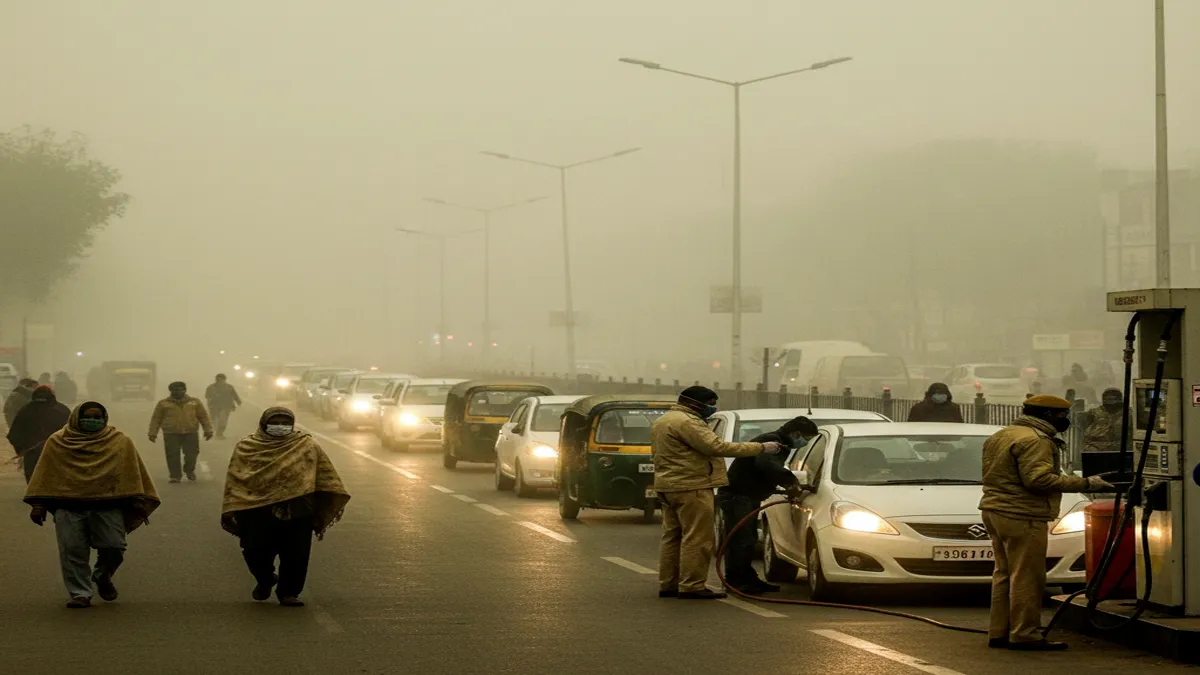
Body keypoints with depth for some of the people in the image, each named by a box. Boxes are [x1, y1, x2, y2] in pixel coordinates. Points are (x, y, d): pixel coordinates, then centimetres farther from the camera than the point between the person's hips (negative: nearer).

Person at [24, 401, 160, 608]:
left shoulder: (120, 443, 7)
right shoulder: (58, 443, 8)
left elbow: (133, 473, 5)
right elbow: (45, 475, 8)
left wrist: (138, 501, -4)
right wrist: (38, 504, 1)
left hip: (107, 505, 0)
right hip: (69, 505, 0)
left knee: (113, 547, -6)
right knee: (72, 552, -6)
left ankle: (103, 577, 23)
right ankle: (80, 594, 3)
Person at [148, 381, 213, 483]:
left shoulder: (194, 402, 8)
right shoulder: (163, 404, 6)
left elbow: (203, 417, 9)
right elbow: (156, 419, 7)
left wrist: (208, 430, 2)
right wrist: (153, 433, 1)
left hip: (191, 433, 1)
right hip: (171, 434, -1)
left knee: (191, 454, 1)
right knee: (173, 455, -4)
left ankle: (189, 471, 27)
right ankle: (175, 475, 7)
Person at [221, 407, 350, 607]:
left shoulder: (307, 446, 5)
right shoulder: (246, 447, 4)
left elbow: (325, 475, 4)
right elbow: (235, 480, 2)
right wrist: (231, 509, -7)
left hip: (296, 513, 0)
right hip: (257, 511, 0)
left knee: (295, 555, -1)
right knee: (255, 552, 3)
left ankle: (289, 593, 15)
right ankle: (265, 580, 32)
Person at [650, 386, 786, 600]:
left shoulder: (662, 422, 18)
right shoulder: (686, 422, -16)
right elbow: (716, 447, -23)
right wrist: (761, 448, -22)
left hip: (667, 486, 11)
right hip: (690, 487, -11)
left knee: (672, 536, 13)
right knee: (697, 538, -9)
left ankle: (668, 584, 16)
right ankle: (692, 586, -11)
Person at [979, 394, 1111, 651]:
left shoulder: (1001, 436, 17)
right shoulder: (1034, 440, -14)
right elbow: (1038, 478, -23)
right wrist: (1084, 483, -20)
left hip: (994, 511, 10)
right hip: (1021, 515, -10)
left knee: (1005, 574, 15)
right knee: (1027, 577, -7)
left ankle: (999, 632, 18)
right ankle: (1024, 634, -7)